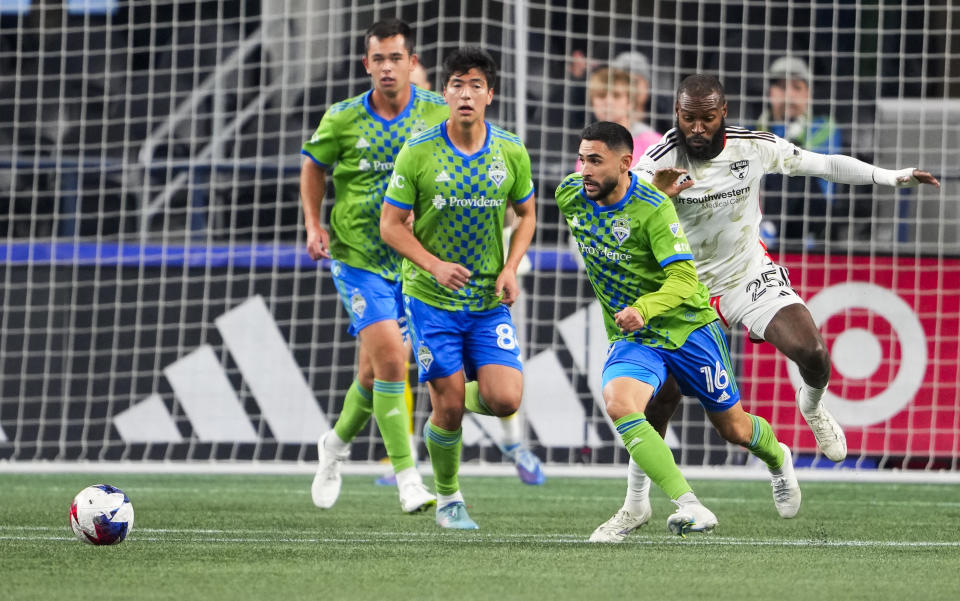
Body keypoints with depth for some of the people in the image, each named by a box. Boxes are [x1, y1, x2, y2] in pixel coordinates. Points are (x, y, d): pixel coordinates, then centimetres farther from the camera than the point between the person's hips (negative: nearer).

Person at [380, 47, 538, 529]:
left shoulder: (511, 153, -2)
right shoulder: (418, 153, -10)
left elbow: (525, 214, 13)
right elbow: (391, 224, -5)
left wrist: (511, 268, -4)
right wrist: (435, 266, -19)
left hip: (490, 300, 2)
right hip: (431, 299, -2)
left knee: (505, 400, -13)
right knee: (449, 409, -4)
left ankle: (470, 396, 24)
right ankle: (448, 499, 19)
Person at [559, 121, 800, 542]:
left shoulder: (654, 208, -22)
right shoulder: (569, 198, -7)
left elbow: (684, 280, -26)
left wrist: (642, 309, -43)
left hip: (687, 327, -3)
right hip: (630, 338, 3)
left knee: (733, 428, 10)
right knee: (618, 402, -28)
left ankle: (777, 458, 47)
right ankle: (688, 507, -28)